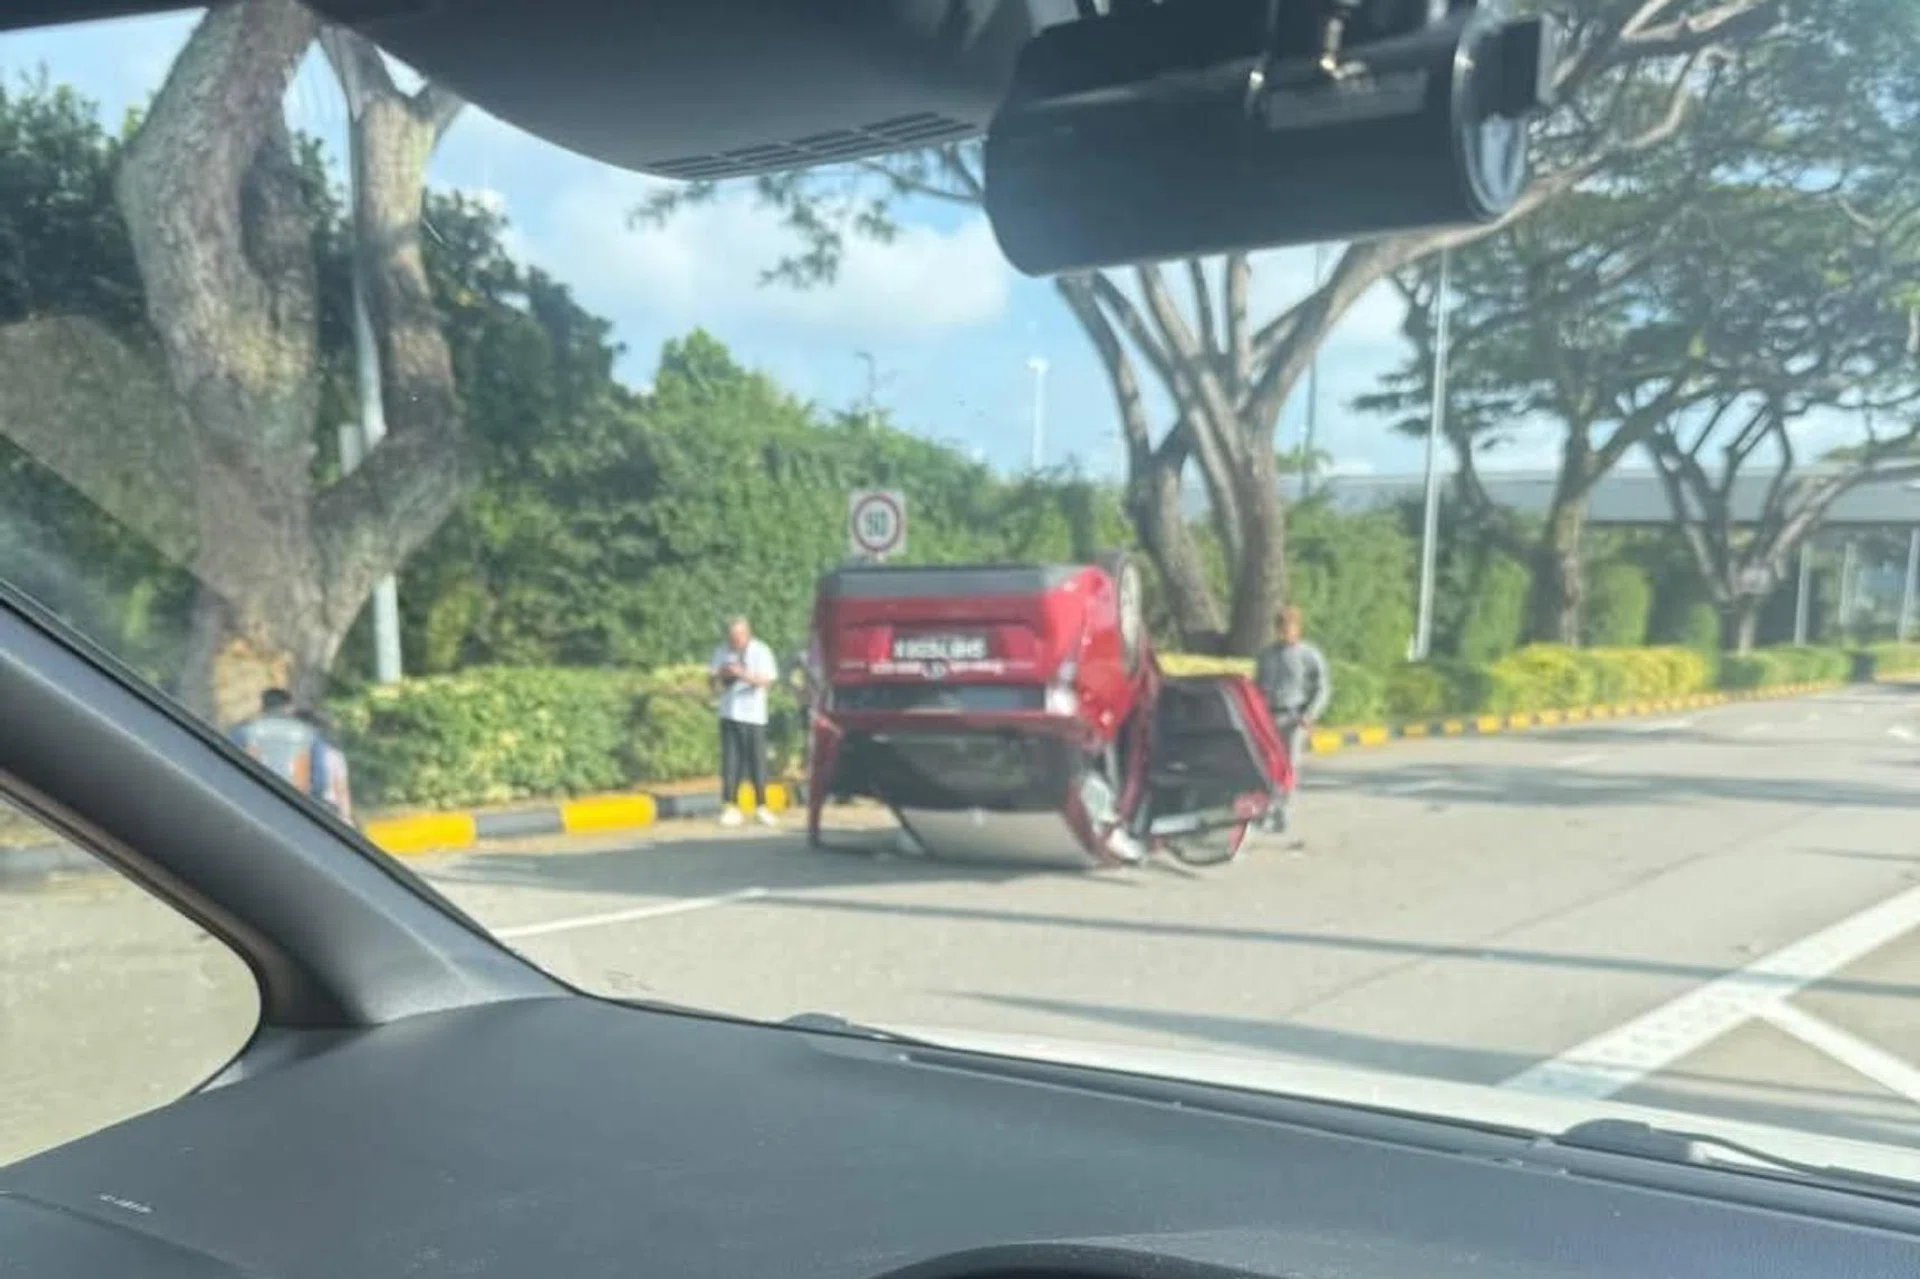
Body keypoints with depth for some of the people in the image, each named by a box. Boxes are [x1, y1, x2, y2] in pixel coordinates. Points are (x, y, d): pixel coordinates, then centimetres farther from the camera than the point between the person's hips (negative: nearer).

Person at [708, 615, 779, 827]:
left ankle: (761, 806, 10)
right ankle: (730, 806, 1)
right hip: (729, 713, 2)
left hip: (753, 714, -2)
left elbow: (766, 680, -12)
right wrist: (719, 676, -13)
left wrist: (743, 674, -26)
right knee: (730, 761, -3)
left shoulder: (760, 651, -2)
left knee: (757, 761, 0)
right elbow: (711, 679, 9)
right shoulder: (722, 651, 8)